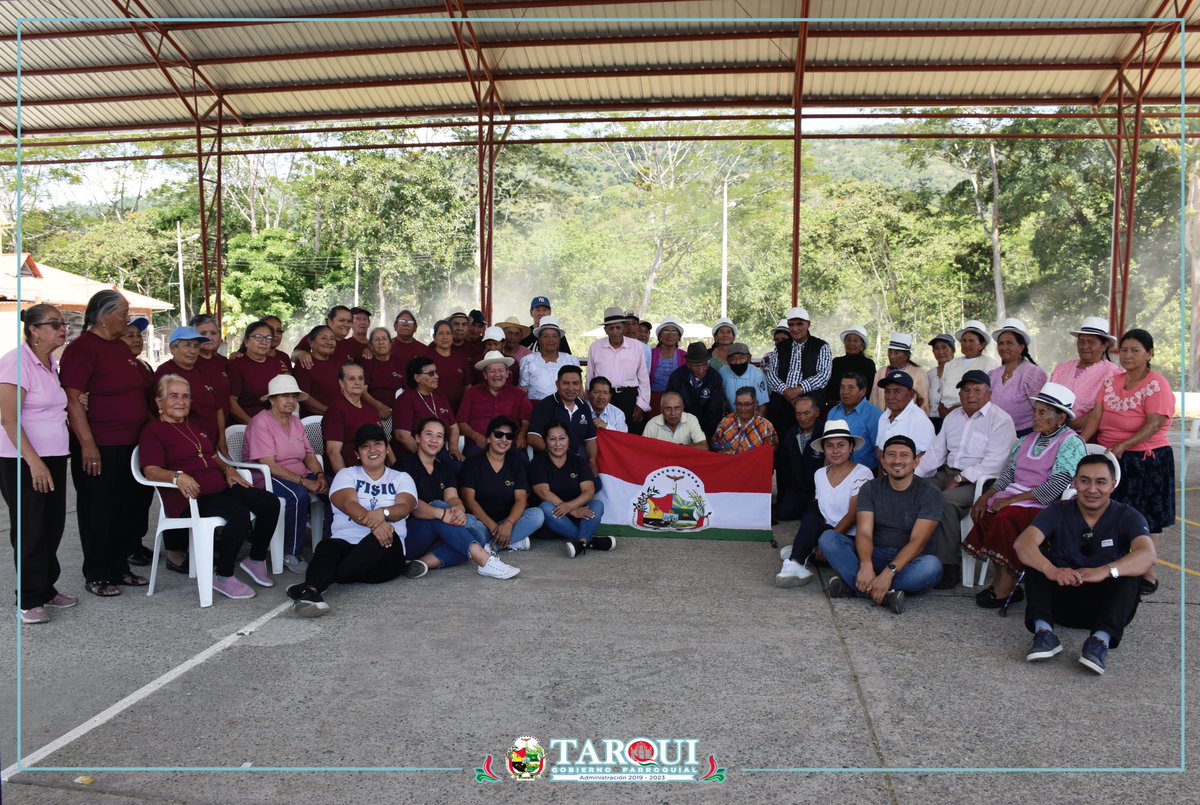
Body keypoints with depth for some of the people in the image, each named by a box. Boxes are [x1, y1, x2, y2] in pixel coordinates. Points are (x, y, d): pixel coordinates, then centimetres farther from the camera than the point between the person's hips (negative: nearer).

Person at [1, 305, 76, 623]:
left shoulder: (52, 364, 10)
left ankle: (46, 589, 25)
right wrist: (34, 462, -22)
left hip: (54, 458, 7)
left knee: (53, 527, 12)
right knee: (30, 531, 1)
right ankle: (29, 600, 12)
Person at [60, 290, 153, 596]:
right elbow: (73, 400, -18)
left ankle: (119, 568, 25)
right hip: (99, 448, -8)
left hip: (131, 444, 8)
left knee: (130, 508, 13)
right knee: (99, 513, 2)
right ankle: (96, 576, 14)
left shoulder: (122, 347, 14)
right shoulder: (81, 348, -11)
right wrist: (87, 444, -22)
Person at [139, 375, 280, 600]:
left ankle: (256, 560, 5)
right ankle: (223, 578, -19)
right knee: (240, 513, -33)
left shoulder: (194, 429, 28)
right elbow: (151, 471, -12)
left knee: (269, 503, -13)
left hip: (220, 487, 8)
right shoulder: (152, 431, 2)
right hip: (191, 497, -8)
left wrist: (227, 469, 12)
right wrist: (177, 476, -33)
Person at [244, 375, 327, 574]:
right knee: (299, 495, -37)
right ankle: (290, 554, -22)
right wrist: (304, 482, -24)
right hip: (267, 478, -6)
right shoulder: (261, 422, -9)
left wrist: (320, 475, -11)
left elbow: (309, 455, 11)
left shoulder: (295, 421, 15)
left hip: (300, 475, 7)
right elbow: (269, 465, -18)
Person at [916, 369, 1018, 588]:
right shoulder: (953, 416, 18)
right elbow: (936, 451, 15)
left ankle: (949, 567, -25)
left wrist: (959, 480, -19)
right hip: (947, 472, 7)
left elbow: (993, 463, -16)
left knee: (946, 501, -33)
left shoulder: (1000, 420, -6)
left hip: (978, 480, -7)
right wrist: (915, 474, 0)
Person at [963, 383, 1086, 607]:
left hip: (1047, 506, -7)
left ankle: (1005, 586, -19)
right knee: (985, 510, -20)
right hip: (1017, 499, 7)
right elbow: (1009, 472, 15)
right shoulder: (1028, 440, 18)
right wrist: (987, 495, -4)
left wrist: (1011, 499, -20)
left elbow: (1056, 486, -16)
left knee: (1007, 515, -31)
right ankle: (1001, 578, -14)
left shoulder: (1072, 444, -6)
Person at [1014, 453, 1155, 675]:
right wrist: (1051, 570, -42)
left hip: (1106, 605, -1)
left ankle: (1101, 639, -42)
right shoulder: (1058, 512, -2)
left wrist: (1104, 572, -44)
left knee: (1128, 572, -26)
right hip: (1061, 598, 1)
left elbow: (1148, 555, -25)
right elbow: (1023, 543, -20)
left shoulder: (1127, 517, -4)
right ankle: (1043, 630, -34)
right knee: (1036, 557, -20)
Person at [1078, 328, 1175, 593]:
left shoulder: (1157, 384, -9)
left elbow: (1154, 425, -19)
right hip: (1110, 458, 5)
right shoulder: (1111, 382, 9)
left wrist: (1121, 446, -28)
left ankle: (1148, 574, 14)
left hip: (1146, 460, -5)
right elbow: (1095, 416, 0)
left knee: (1145, 517, 3)